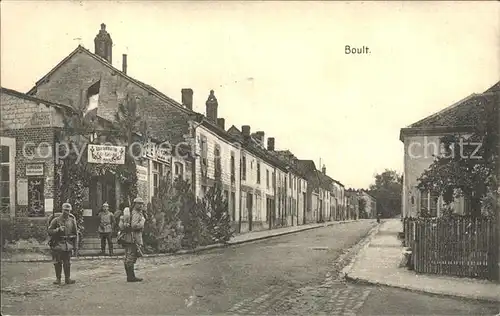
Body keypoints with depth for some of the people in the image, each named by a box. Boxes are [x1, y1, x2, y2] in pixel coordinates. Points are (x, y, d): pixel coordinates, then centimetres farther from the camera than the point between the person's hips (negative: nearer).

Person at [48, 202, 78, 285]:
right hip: (58, 244, -2)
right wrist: (58, 229, -18)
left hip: (68, 244, 2)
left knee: (67, 263, 3)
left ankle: (67, 278, 11)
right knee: (58, 263, 1)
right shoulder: (56, 220, 0)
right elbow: (50, 231, -2)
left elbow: (75, 233, 13)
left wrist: (75, 245, 10)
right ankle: (58, 278, 11)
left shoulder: (72, 220, 8)